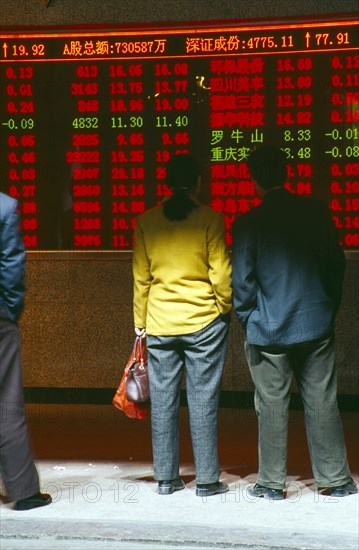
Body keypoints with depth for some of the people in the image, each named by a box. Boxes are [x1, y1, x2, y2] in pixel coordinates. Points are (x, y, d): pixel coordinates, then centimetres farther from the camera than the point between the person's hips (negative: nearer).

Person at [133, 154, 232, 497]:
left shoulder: (146, 221, 2)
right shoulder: (209, 219, -7)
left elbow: (140, 277, 6)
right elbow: (221, 274, -7)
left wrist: (140, 321, 14)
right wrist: (225, 309, 9)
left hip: (159, 325, 3)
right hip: (203, 322, -3)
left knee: (163, 402, 8)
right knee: (203, 401, 3)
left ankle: (166, 478, 15)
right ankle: (207, 480, 7)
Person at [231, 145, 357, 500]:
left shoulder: (248, 224, -9)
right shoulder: (316, 212, 0)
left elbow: (242, 281, -8)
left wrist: (246, 321, 6)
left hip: (268, 329, -3)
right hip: (316, 324, 3)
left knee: (272, 406, 6)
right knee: (321, 401, 9)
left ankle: (272, 482, 13)